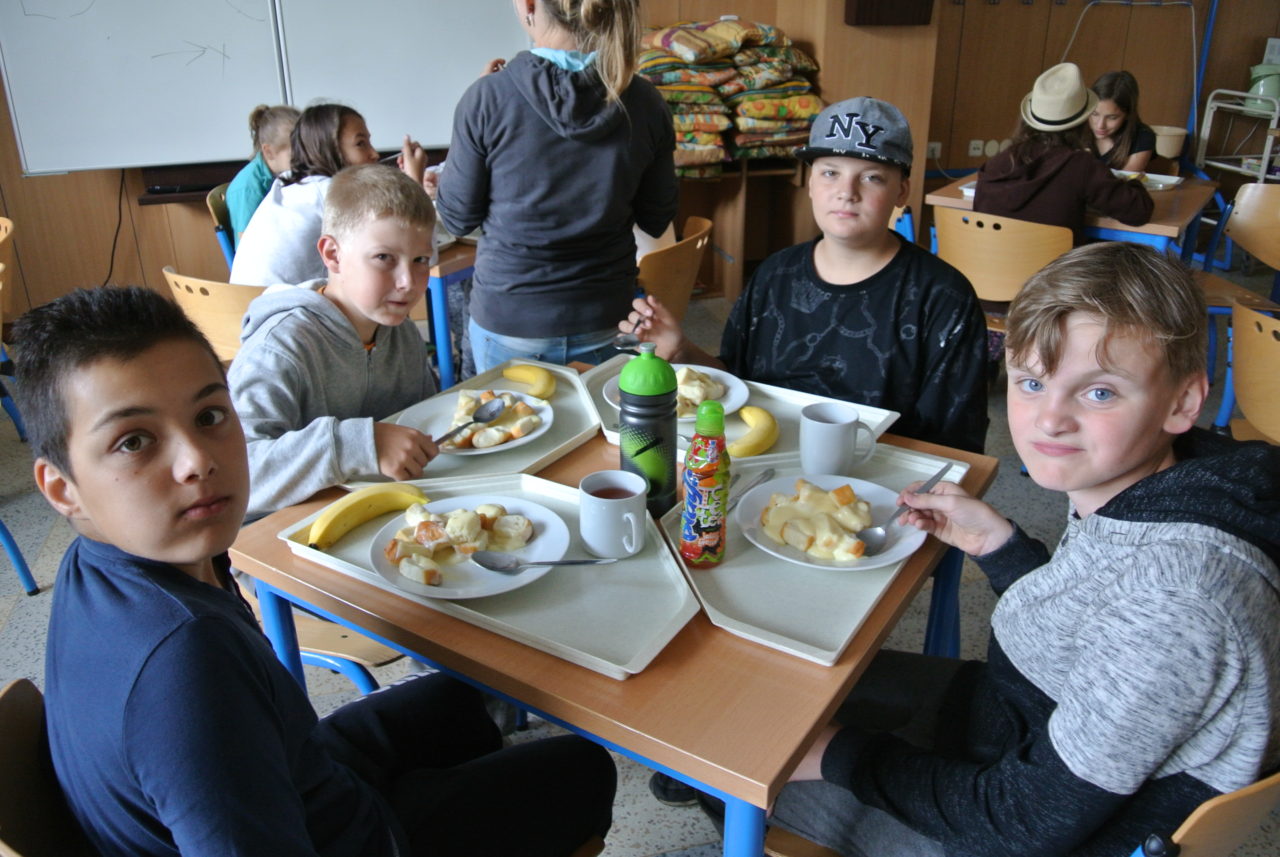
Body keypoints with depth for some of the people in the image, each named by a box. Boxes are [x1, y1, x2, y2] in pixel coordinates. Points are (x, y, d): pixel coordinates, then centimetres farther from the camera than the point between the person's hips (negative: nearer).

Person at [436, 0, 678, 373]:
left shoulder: (487, 99, -18)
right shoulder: (645, 102, -9)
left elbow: (458, 218, -5)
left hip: (508, 318, -2)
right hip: (605, 315, 2)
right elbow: (655, 221, 2)